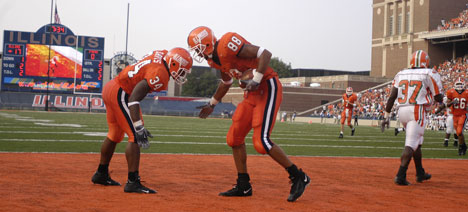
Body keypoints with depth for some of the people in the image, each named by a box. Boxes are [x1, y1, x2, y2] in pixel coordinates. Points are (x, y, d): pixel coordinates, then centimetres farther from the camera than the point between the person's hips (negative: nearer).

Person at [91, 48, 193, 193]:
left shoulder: (162, 54, 2)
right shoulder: (159, 74, -24)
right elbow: (134, 98, -30)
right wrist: (139, 127, -33)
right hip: (121, 94, -11)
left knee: (115, 135, 22)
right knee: (135, 136, -11)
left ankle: (101, 174, 34)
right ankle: (133, 182, -14)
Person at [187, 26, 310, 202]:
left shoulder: (227, 45, -20)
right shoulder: (215, 59, 10)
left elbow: (265, 54, -23)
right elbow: (226, 82, 28)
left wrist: (256, 80, -30)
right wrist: (212, 104, 35)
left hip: (268, 88, -10)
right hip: (252, 93, 10)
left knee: (261, 141, -17)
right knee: (234, 138, 9)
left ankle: (299, 177, -3)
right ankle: (243, 186, 19)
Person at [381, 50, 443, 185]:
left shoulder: (401, 74, 13)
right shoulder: (429, 74, 1)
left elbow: (392, 97, 7)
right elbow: (438, 98, 3)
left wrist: (386, 116, 9)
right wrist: (441, 97, 27)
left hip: (402, 111, 6)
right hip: (417, 110, -6)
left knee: (417, 142, 22)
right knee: (411, 145, -8)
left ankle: (420, 173, 32)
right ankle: (400, 176, -18)